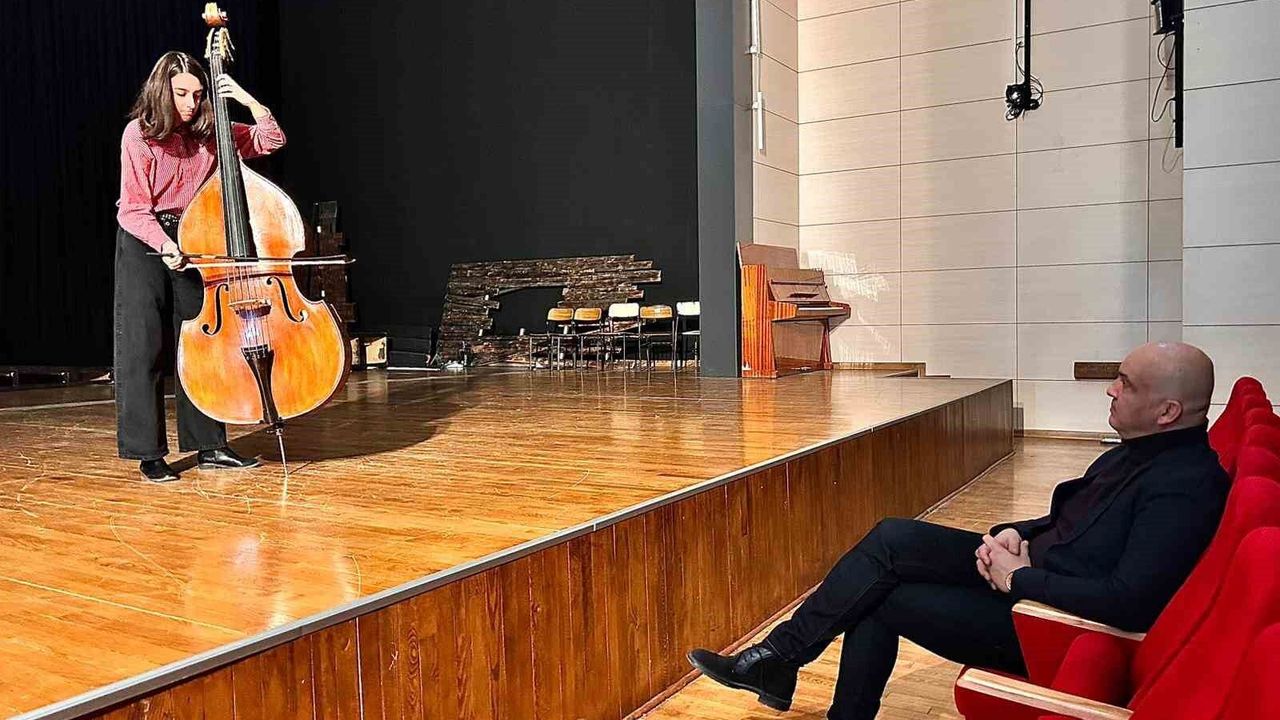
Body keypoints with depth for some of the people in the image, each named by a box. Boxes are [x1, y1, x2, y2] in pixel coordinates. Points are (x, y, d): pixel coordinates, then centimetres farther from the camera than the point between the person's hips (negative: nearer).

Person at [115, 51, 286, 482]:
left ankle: (208, 446, 12)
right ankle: (148, 453, 1)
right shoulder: (138, 134, -12)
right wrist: (163, 243, -28)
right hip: (145, 243, -4)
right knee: (143, 346, -6)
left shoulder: (209, 133, 0)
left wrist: (247, 99, -14)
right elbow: (133, 210, -12)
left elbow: (271, 140, -1)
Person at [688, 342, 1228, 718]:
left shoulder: (1184, 487, -22)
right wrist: (1016, 534, -1)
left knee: (880, 595, -11)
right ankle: (775, 657, -2)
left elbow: (1130, 604, -31)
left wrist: (1020, 578, -22)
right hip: (1027, 568, 9)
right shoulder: (1136, 452, 8)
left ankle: (776, 661, 9)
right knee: (893, 539, -8)